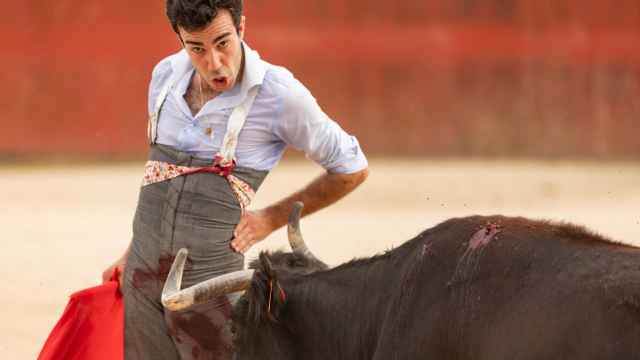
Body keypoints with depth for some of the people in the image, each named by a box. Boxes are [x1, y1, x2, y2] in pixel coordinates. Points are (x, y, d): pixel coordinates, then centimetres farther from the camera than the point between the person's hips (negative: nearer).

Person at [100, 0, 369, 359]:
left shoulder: (279, 94, -12)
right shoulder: (167, 75, 4)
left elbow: (353, 169, 0)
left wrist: (273, 218, 0)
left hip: (209, 285, -5)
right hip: (142, 278, 5)